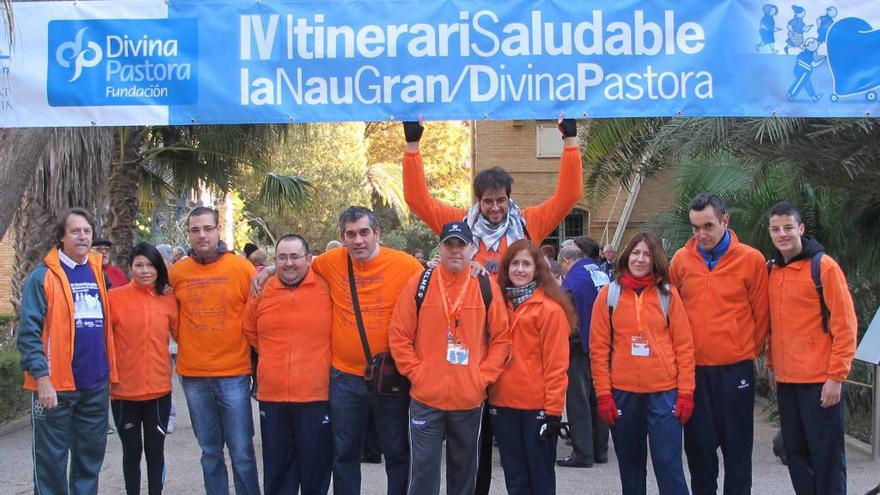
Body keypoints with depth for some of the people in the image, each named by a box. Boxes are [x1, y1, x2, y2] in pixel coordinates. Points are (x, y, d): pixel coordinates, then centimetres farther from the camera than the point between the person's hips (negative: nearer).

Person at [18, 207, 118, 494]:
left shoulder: (99, 274, 12)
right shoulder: (43, 276, -5)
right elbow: (29, 332, -10)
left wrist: (111, 373, 12)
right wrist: (41, 377, -18)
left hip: (96, 385, 5)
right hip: (55, 386, -5)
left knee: (91, 459, 13)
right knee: (52, 460, 2)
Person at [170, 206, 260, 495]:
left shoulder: (242, 268, -4)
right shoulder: (177, 272, 4)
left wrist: (255, 359, 2)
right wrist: (188, 346, 12)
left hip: (234, 373, -3)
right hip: (193, 376, 3)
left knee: (241, 451, -1)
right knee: (210, 451, 12)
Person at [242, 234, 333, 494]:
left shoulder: (327, 288, -6)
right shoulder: (261, 292, 2)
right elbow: (250, 332, 16)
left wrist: (317, 358, 5)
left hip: (317, 396, -2)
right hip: (272, 396, 3)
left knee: (315, 469, 9)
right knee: (277, 472, 14)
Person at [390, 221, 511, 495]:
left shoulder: (487, 287, 1)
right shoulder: (419, 284, -2)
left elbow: (501, 339, 4)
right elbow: (399, 336, 1)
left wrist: (483, 376, -4)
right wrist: (417, 373, -5)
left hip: (470, 400, 1)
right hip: (425, 399, -1)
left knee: (464, 470, 14)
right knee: (423, 469, 1)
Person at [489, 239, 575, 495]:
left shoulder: (550, 308, -7)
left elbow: (556, 364, -10)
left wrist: (553, 410, -13)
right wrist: (489, 393, 7)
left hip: (537, 406, -5)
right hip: (502, 405, 5)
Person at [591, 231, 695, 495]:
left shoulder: (668, 294, 3)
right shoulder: (608, 294, 3)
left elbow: (684, 346, 3)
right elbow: (598, 348, 3)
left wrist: (686, 392, -4)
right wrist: (603, 394, -3)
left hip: (664, 393, -1)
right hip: (623, 393, 1)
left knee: (668, 463, -5)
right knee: (630, 464, 11)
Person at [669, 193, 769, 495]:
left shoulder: (751, 259, -5)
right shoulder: (681, 259, 1)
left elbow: (760, 314, 2)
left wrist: (749, 351, 7)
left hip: (736, 368, -2)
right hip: (693, 368, 2)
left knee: (737, 444, 5)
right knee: (698, 442, 9)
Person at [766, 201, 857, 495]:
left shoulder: (823, 266, -9)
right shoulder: (771, 271, 10)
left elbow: (845, 324, -11)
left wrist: (836, 376, -14)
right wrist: (772, 365, 13)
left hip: (819, 380, -6)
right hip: (786, 380, 6)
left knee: (826, 454, -2)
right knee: (795, 452, 12)